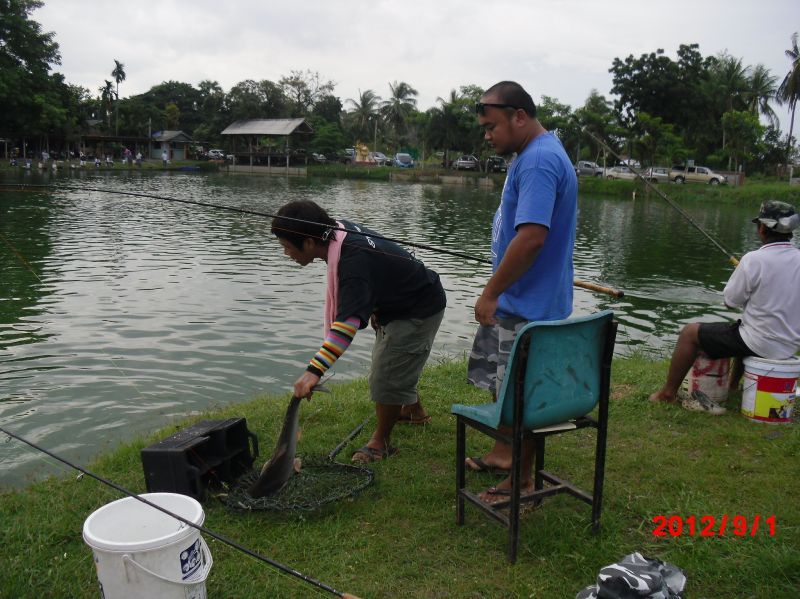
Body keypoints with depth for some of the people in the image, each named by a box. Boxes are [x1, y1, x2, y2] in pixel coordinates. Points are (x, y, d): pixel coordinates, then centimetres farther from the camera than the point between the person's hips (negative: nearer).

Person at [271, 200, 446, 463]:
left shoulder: (354, 262, -40)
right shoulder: (340, 230, -11)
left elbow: (349, 321, -50)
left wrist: (315, 370, -56)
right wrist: (375, 308, 13)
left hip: (419, 310, -10)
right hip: (398, 304, 10)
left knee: (387, 377, -9)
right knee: (391, 364, 26)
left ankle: (381, 442, 10)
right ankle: (415, 411, 50)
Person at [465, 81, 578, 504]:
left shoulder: (538, 161, -21)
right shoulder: (536, 155, 13)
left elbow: (531, 236, -31)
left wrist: (490, 293, -22)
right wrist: (497, 292, 20)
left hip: (528, 306, -10)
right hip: (515, 302, 11)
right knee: (505, 384, 22)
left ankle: (523, 480, 19)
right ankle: (504, 453, 40)